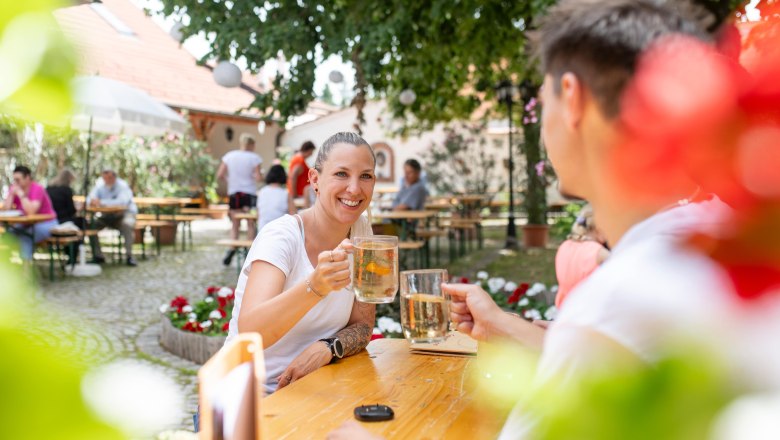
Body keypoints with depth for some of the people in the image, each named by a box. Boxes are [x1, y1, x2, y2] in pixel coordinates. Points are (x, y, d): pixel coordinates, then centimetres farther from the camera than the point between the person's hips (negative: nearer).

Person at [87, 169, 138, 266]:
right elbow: (89, 200, -4)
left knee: (127, 224, -36)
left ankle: (129, 256, -28)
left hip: (125, 213, -5)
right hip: (107, 216, 5)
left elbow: (122, 202, -33)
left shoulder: (122, 186, -15)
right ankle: (98, 256, -5)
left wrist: (102, 202, -37)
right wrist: (92, 201, -31)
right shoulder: (100, 186, 1)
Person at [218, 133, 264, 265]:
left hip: (233, 193, 3)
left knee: (235, 224, 12)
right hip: (249, 193, -3)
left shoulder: (229, 156, 3)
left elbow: (219, 175, 1)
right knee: (251, 224, 7)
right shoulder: (254, 158, -7)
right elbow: (258, 178, -12)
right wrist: (261, 174, 9)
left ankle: (232, 248, -7)